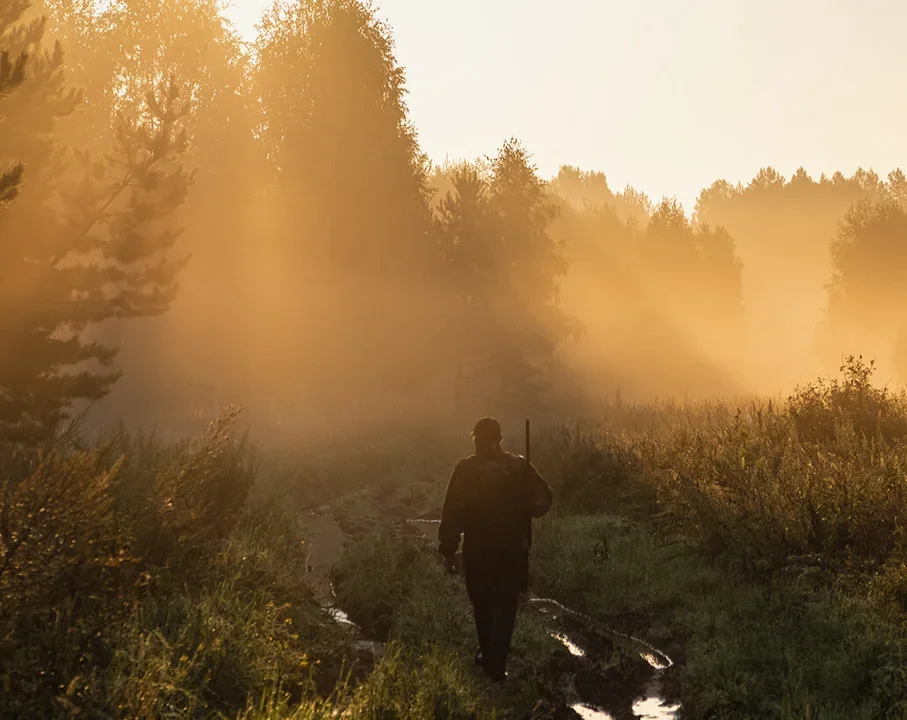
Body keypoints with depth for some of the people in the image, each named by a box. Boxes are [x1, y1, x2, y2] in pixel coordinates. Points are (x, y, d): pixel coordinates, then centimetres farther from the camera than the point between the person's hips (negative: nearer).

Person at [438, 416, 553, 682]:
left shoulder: (466, 469, -8)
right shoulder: (520, 467, -5)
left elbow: (452, 512, -10)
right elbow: (543, 499, -6)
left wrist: (449, 550, -6)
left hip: (477, 551, 0)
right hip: (513, 550, 0)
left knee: (482, 605, 19)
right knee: (505, 609, 6)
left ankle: (488, 654, 34)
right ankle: (496, 664, -2)